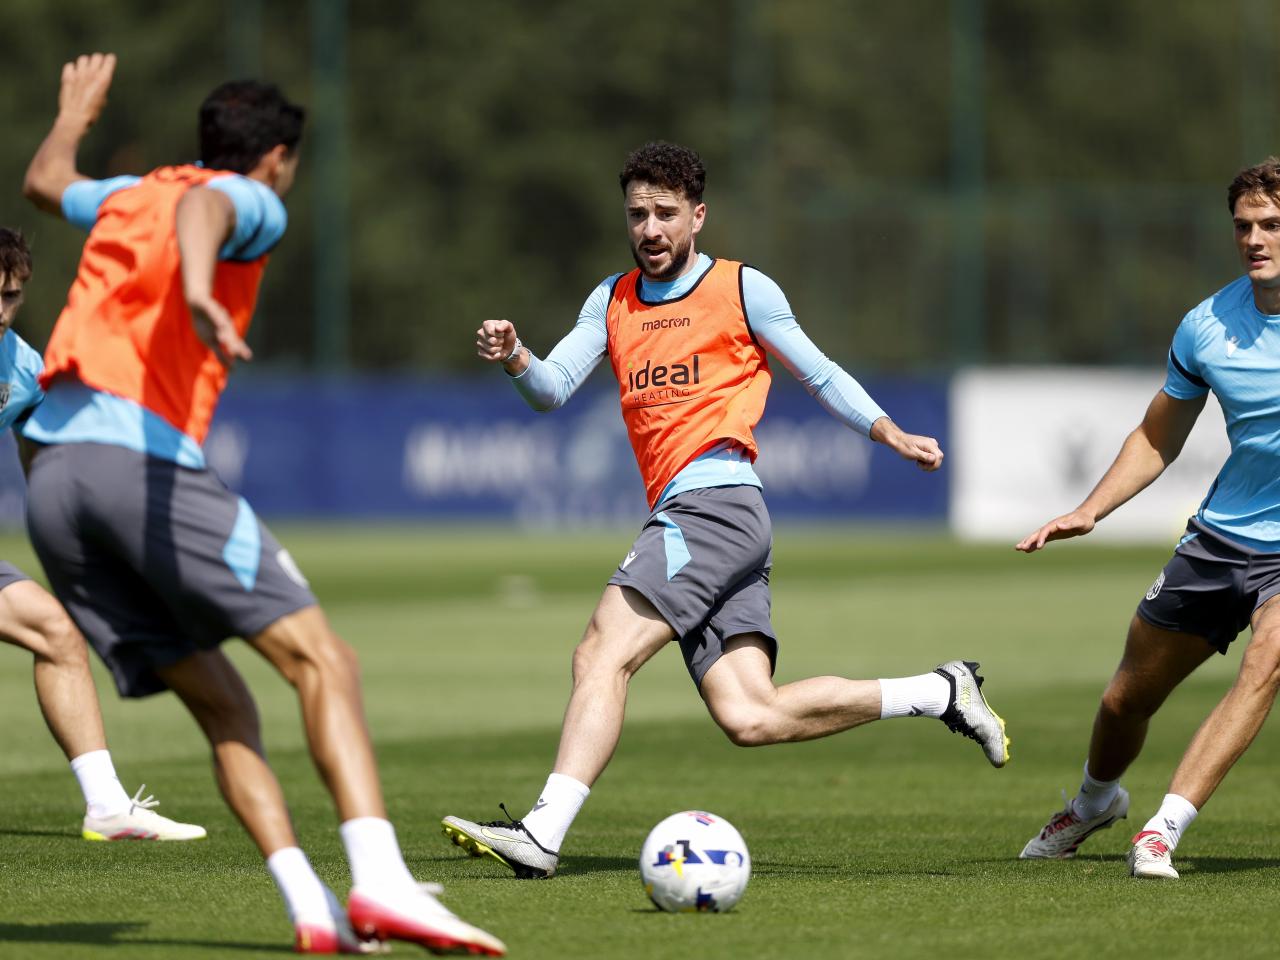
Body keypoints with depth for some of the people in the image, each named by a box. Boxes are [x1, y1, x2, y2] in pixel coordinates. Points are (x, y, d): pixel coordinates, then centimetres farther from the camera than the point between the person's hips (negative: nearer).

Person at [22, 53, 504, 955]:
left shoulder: (125, 197, 28)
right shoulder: (250, 203, 8)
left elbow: (46, 181, 51)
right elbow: (199, 208, -18)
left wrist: (76, 113, 71)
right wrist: (199, 293, -38)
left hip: (51, 473, 7)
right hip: (146, 459, -7)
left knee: (221, 704, 9)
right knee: (321, 660, -11)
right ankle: (381, 883, -30)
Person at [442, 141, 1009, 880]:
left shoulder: (742, 289, 6)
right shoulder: (612, 301, 22)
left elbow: (819, 374, 14)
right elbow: (554, 389, 12)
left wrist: (895, 437, 6)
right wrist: (516, 360, -9)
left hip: (717, 500, -7)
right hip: (680, 517, 7)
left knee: (603, 653, -21)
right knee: (751, 719, -3)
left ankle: (543, 833, -28)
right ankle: (939, 694, 11)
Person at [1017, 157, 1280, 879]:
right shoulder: (1206, 327, -3)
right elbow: (1158, 439, 12)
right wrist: (1087, 513, 1)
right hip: (1219, 539, 4)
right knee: (1126, 698, 12)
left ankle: (1164, 830, -31)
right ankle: (1095, 802, 44)